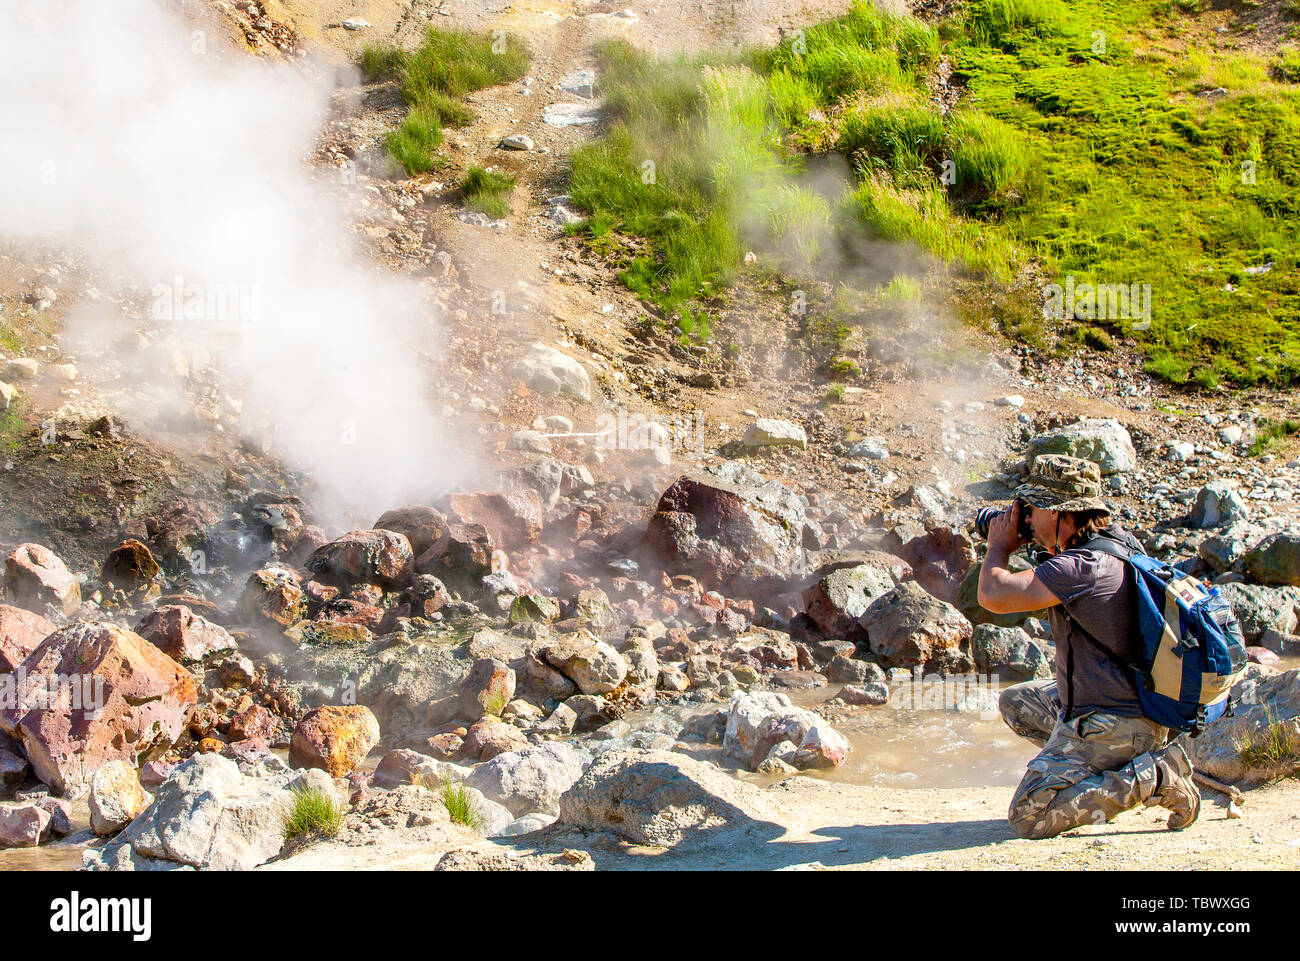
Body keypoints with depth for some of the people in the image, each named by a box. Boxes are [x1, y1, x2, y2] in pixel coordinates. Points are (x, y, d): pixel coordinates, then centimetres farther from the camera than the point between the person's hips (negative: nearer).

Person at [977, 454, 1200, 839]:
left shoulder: (1082, 566, -27)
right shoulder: (1123, 543, 4)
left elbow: (994, 595, -29)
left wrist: (999, 546, -10)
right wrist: (1045, 547, 12)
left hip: (1111, 724, -10)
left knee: (1027, 818, -10)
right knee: (1015, 702, 25)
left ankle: (1154, 777, -11)